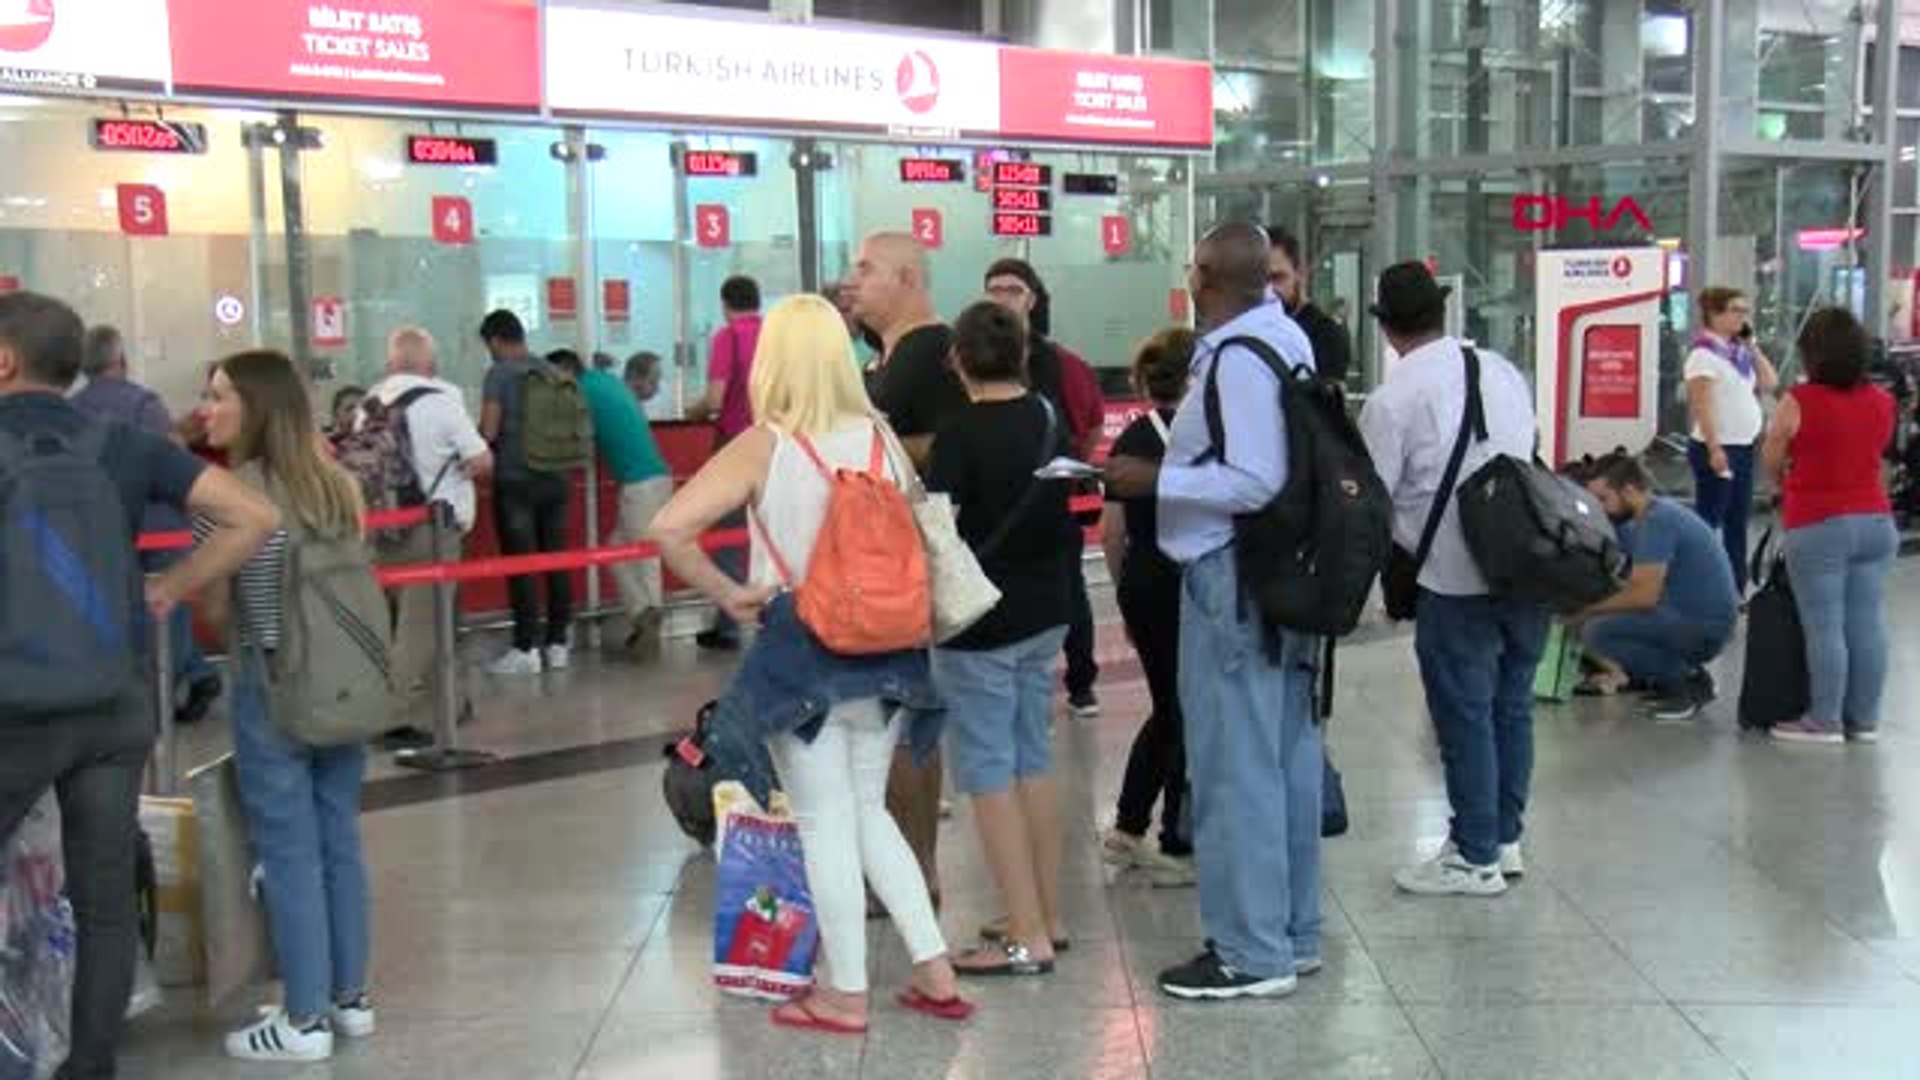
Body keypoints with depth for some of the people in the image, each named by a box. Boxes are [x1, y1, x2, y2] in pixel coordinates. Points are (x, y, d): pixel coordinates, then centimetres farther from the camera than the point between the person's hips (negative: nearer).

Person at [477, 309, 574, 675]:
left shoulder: (499, 374, -7)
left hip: (515, 479, -5)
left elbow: (489, 432, -12)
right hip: (555, 478, 5)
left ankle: (526, 649, 1)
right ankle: (557, 643, 13)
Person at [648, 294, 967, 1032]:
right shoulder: (881, 439, 2)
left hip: (802, 652, -4)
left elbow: (669, 529, -20)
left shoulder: (763, 447, -11)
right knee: (869, 812, 20)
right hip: (882, 646, 5)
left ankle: (845, 994, 17)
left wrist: (727, 595, -10)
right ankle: (935, 971, 19)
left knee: (826, 823, 7)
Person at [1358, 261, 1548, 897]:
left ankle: (1475, 858, 17)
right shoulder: (1505, 373, 6)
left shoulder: (1392, 401, -11)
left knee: (1465, 717, 6)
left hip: (1457, 579, -6)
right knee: (1512, 706, 17)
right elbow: (1527, 458, 11)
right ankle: (1505, 837, 30)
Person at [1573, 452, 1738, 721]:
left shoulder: (1657, 521, -18)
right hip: (1696, 618, 10)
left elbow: (1644, 595, -24)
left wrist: (1588, 609, -13)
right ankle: (1687, 673, 12)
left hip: (1705, 628, -10)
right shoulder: (1654, 513, 13)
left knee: (1595, 632, -22)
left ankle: (1685, 683, -8)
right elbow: (1636, 585, 16)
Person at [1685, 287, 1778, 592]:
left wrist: (1752, 346, 7)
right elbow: (1702, 406, -19)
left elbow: (1770, 384, 12)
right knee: (1708, 521, -6)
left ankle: (1737, 590, 18)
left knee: (1737, 523, 12)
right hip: (1718, 448, -9)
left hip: (1744, 448, 9)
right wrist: (1714, 449, -24)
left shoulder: (1738, 351, 14)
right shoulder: (1705, 354, -12)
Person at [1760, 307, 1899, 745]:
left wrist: (1792, 477, 21)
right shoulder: (1883, 402, 4)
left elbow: (1771, 461, 1)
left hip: (1819, 528, -6)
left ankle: (1825, 721, 4)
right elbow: (1872, 451, 15)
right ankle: (1864, 719, 16)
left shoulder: (1799, 401, -11)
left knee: (1824, 627, -1)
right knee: (1868, 624, 8)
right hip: (1877, 523, 6)